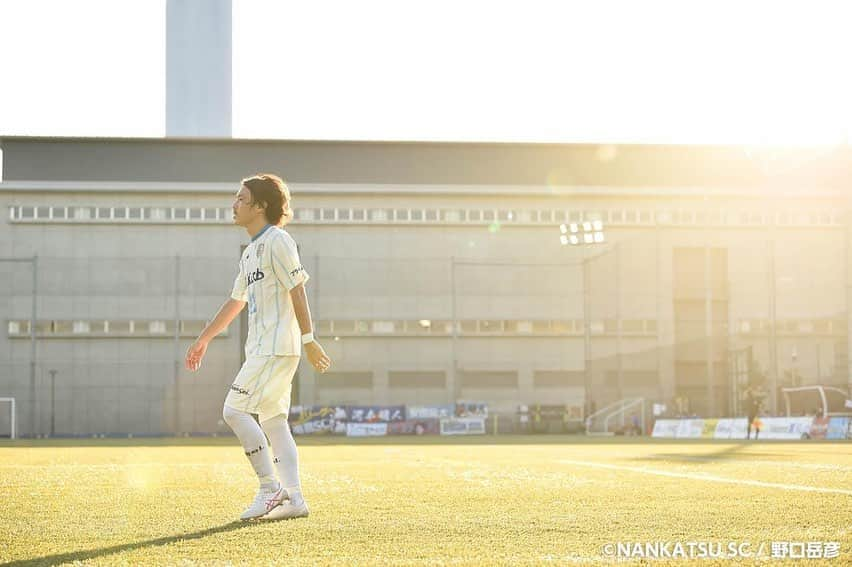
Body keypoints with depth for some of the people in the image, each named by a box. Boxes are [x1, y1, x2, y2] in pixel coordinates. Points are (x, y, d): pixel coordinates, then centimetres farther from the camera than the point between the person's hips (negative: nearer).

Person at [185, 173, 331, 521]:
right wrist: (204, 339, 29)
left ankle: (270, 488, -7)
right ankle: (293, 498, 7)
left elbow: (297, 290, -15)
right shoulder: (250, 252, 20)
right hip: (262, 349, 10)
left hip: (277, 347, -10)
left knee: (234, 410, -12)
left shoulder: (277, 240, -8)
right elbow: (235, 301, 28)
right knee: (273, 421, 7)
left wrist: (308, 339, -20)